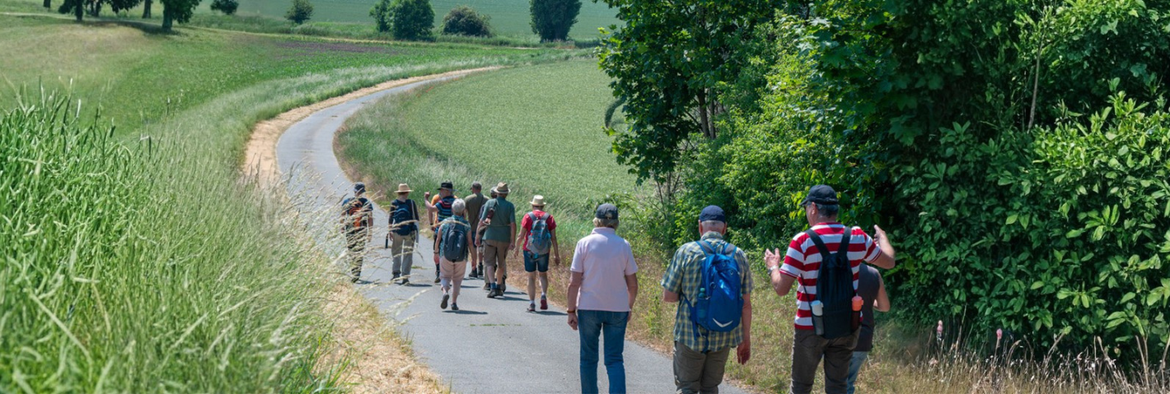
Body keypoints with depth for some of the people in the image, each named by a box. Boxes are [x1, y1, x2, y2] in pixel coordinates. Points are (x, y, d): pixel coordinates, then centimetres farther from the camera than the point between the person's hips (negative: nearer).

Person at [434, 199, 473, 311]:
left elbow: (438, 240, 3)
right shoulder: (466, 225, -4)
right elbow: (470, 243, -6)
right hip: (461, 257, 0)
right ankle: (454, 303, 8)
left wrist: (436, 253, 16)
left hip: (445, 255, 0)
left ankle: (445, 292, -16)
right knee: (457, 279, 14)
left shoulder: (445, 222, 0)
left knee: (445, 276, 13)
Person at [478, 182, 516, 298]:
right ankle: (499, 287, 26)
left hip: (490, 236, -1)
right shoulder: (510, 206, -4)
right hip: (504, 238, 1)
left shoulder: (490, 203, -5)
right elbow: (513, 224, -10)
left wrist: (482, 225, 15)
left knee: (489, 263, 1)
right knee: (501, 263, 18)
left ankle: (493, 286, -18)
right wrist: (513, 242, -8)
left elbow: (482, 220, -8)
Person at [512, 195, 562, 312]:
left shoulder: (528, 216, -6)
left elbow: (521, 235, -6)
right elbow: (553, 238, 0)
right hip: (544, 252, 2)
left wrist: (516, 249, 7)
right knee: (543, 274, 19)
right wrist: (556, 254, 5)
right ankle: (543, 295, -4)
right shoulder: (549, 217, 0)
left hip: (529, 251, -1)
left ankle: (532, 303, 3)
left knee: (531, 277, 5)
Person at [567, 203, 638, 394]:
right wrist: (629, 307, 18)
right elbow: (632, 284, 4)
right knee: (615, 360, 3)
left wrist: (571, 310, -1)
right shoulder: (623, 245, 0)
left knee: (589, 358, 11)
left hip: (589, 307, -1)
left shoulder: (585, 243, -5)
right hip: (617, 309, 1)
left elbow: (574, 282, -8)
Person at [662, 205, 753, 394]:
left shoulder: (686, 251, -7)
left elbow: (668, 296, -6)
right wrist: (745, 339, 12)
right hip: (724, 336, 3)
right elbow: (746, 304, 3)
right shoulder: (739, 255, 2)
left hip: (691, 334, -3)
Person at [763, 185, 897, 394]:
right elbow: (889, 262, 13)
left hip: (810, 327, -3)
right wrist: (882, 237, 34)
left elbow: (781, 288, -16)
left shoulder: (803, 241, -15)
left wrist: (773, 266, 5)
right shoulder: (858, 238, -3)